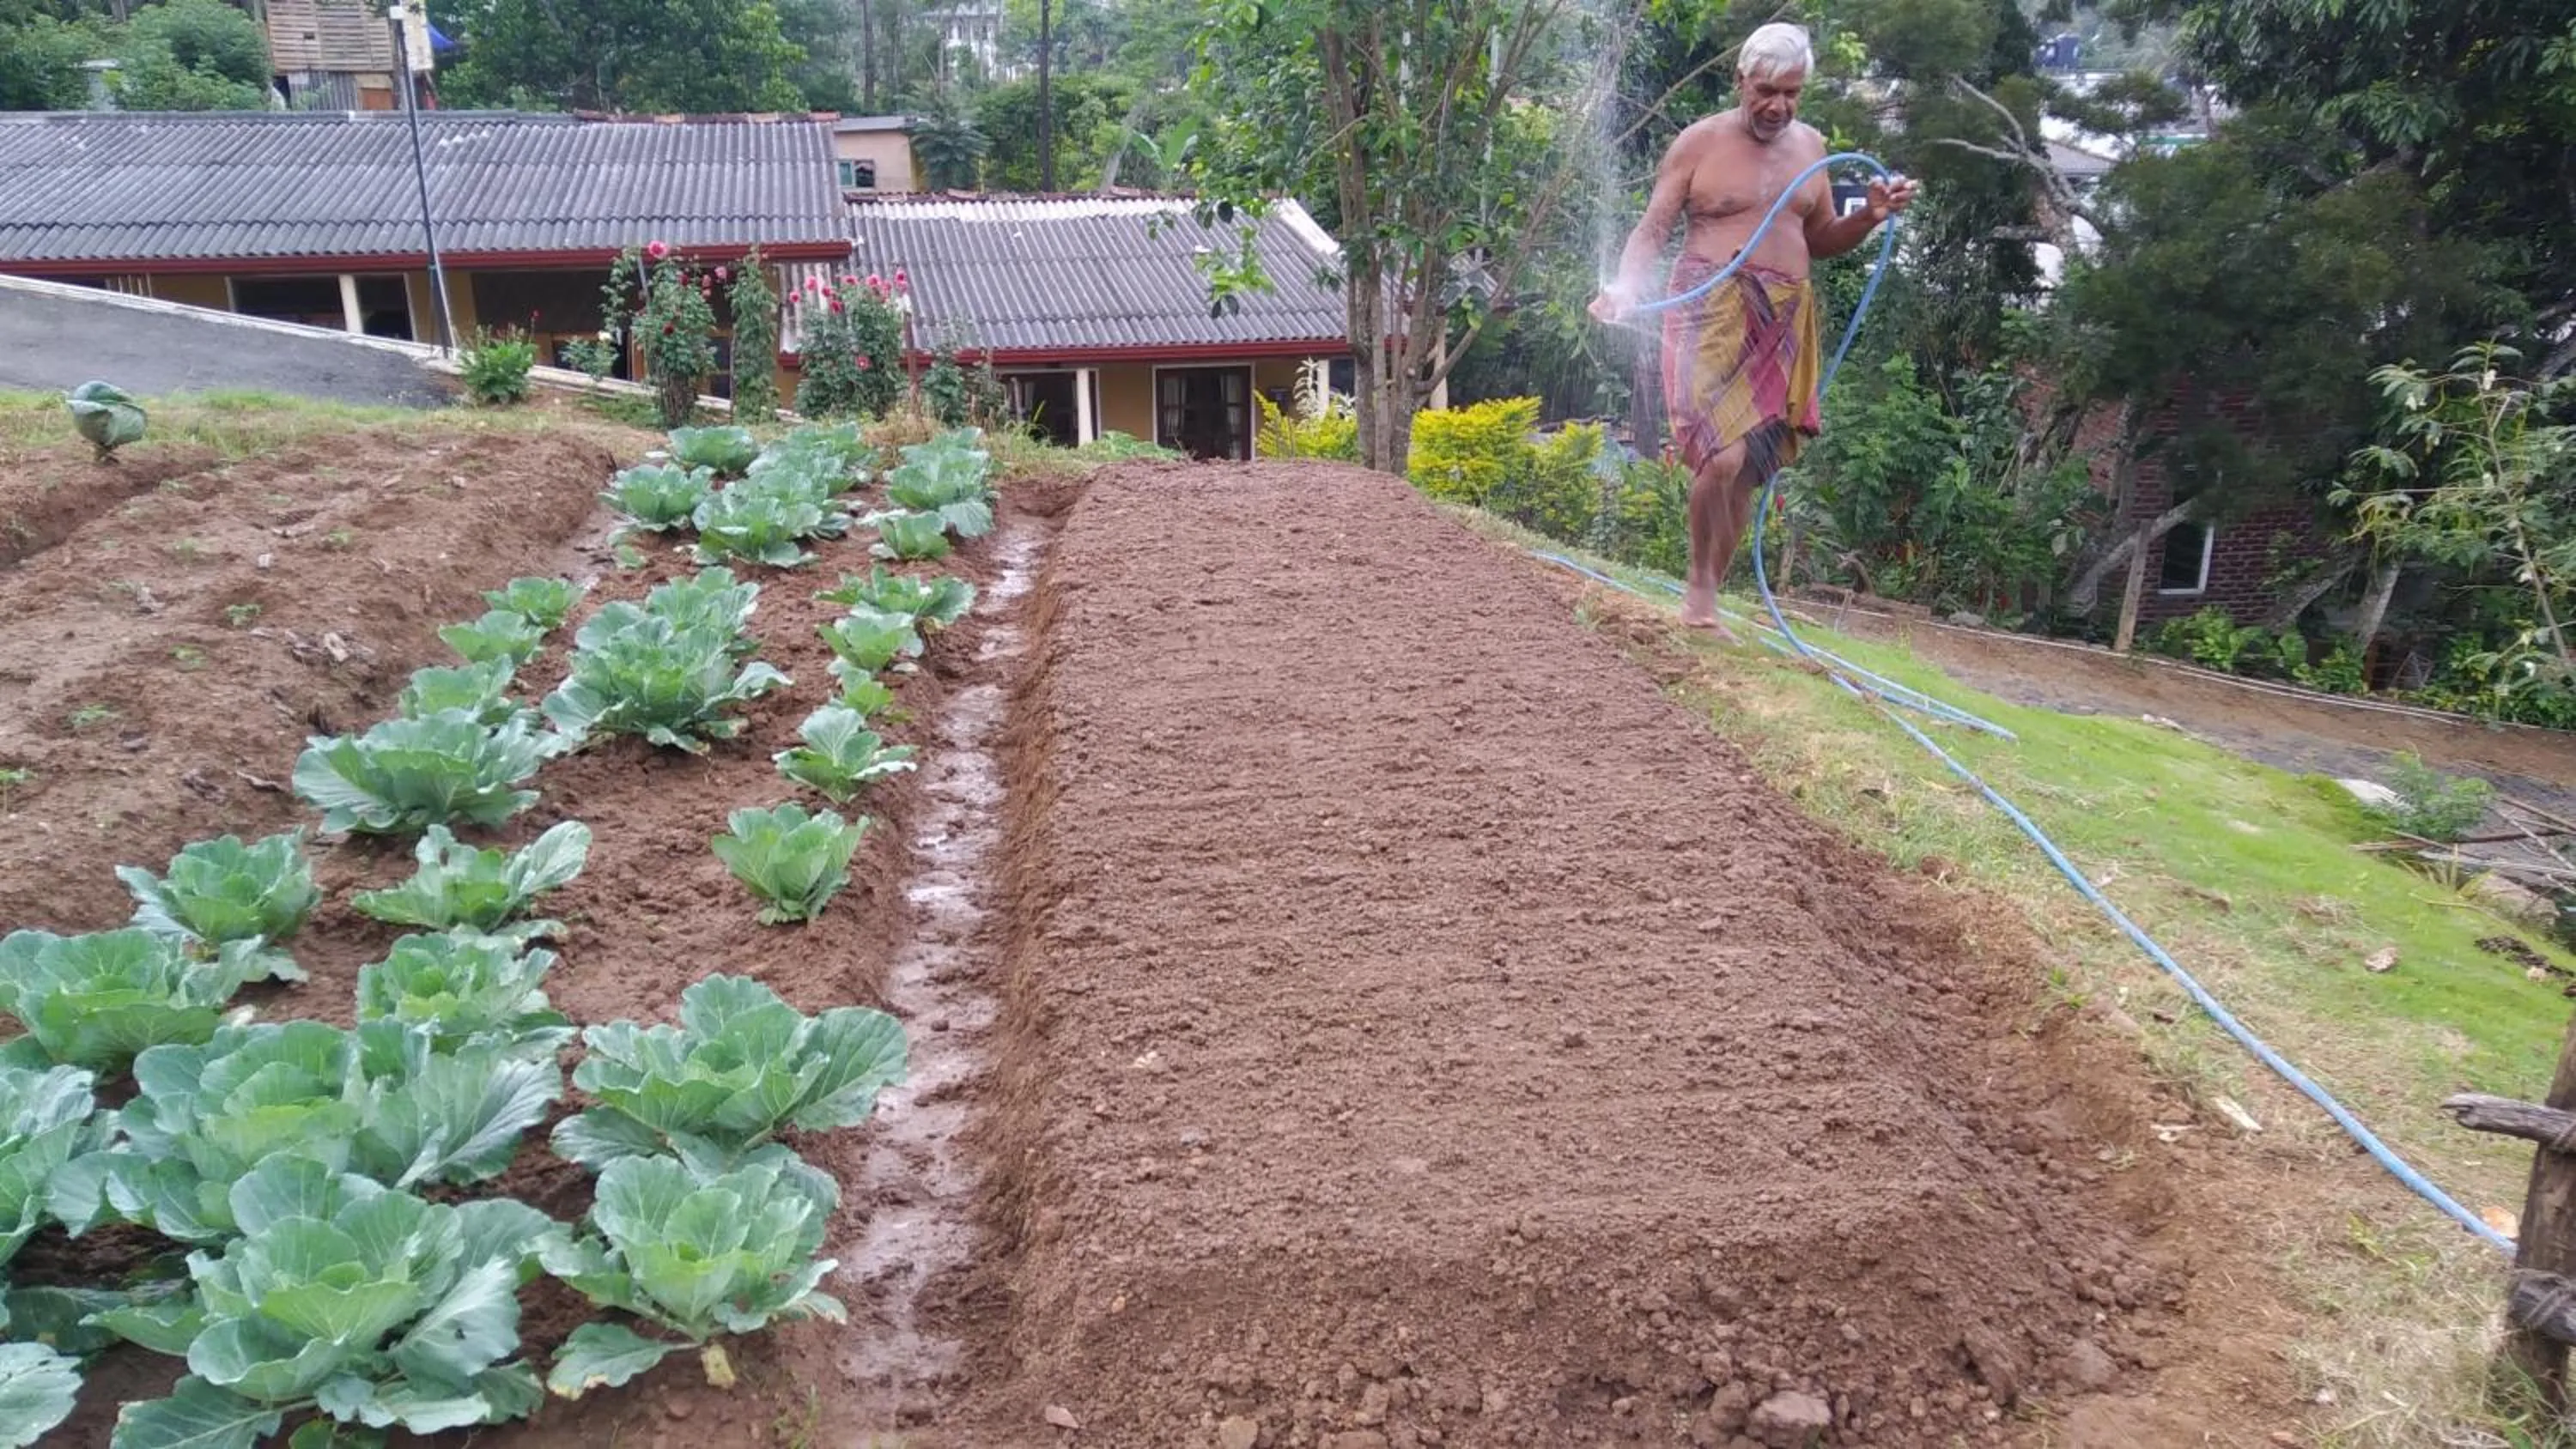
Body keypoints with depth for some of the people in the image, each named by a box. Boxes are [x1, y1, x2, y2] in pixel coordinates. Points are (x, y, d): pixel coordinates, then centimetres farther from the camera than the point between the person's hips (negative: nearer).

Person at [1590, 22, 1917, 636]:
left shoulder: (1810, 145, 14)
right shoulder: (1700, 141, -1)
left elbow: (1819, 239, 22)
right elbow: (1652, 229, -6)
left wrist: (1871, 215, 3)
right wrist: (1625, 284, -25)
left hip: (1783, 323, 6)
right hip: (1714, 314, -5)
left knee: (1751, 469, 4)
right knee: (1725, 456, -22)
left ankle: (1708, 596, 17)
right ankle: (1699, 585, 0)